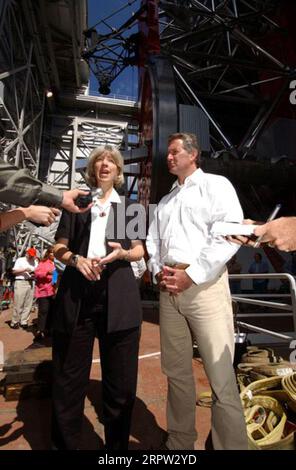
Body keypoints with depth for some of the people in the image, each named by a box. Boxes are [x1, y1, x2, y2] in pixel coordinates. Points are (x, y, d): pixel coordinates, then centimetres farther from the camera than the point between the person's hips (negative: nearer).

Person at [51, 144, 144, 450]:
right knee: (68, 378, 7)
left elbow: (140, 251, 12)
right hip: (76, 293, 0)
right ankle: (64, 444, 29)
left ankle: (117, 446, 30)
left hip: (117, 296, 0)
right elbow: (58, 247, 11)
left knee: (120, 379, 8)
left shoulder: (129, 206, 16)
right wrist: (76, 259, -11)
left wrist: (122, 253, -10)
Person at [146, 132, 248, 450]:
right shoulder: (165, 201, 24)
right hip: (168, 289, 7)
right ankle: (179, 441, 31)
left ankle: (231, 444, 15)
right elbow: (153, 241, 21)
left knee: (221, 376, -3)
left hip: (204, 284, -6)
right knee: (175, 371, 14)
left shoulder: (215, 185, 4)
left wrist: (192, 274, -15)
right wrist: (158, 271, 1)